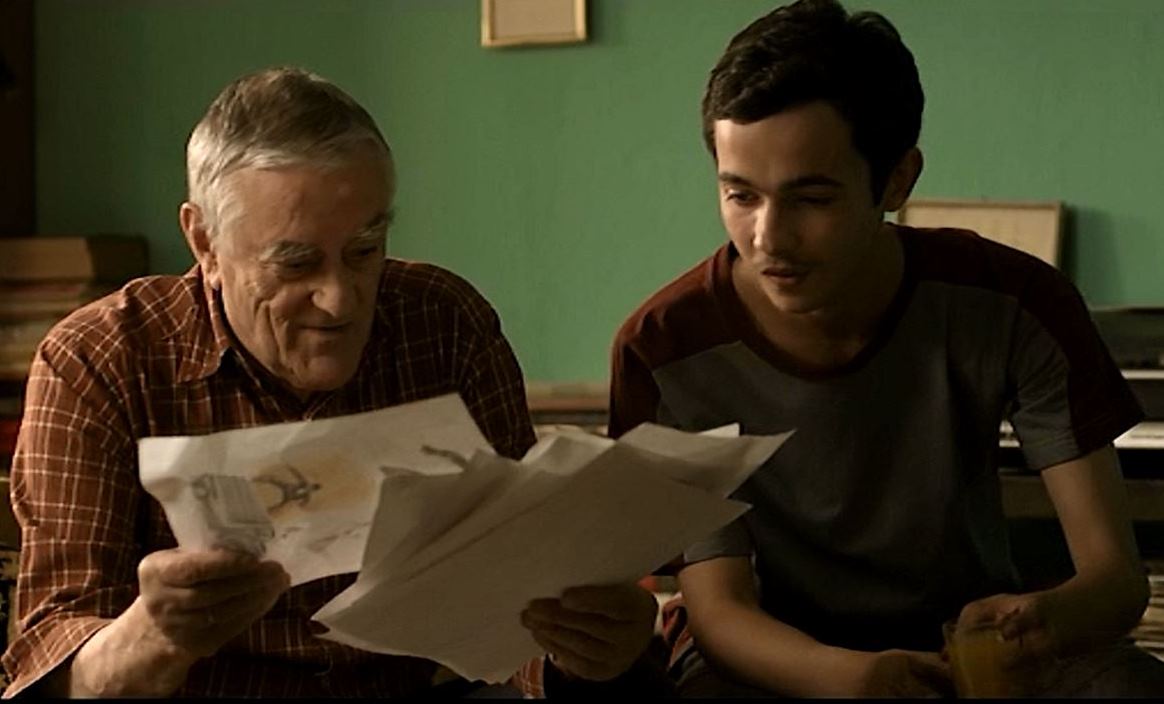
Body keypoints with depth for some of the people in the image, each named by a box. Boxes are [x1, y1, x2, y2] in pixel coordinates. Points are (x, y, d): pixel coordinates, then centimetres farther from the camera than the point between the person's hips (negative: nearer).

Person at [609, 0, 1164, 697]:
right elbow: (719, 605, -16)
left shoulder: (1013, 307, -14)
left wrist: (1051, 619, -41)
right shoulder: (665, 350, -16)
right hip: (779, 655, -1)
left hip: (974, 637, 1)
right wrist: (845, 676, -40)